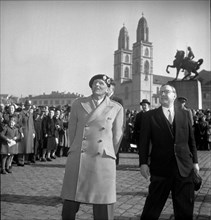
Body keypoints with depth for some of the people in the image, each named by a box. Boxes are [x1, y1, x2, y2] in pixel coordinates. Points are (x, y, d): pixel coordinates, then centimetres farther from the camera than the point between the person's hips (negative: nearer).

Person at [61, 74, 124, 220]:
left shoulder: (117, 108, 5)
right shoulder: (78, 104, 8)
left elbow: (117, 137, 9)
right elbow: (72, 131, 12)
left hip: (103, 162, -1)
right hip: (77, 160, 2)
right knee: (69, 207, 8)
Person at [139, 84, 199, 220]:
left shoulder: (185, 114, 9)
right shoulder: (150, 116, 1)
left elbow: (191, 140, 10)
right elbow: (144, 142, -2)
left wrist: (195, 161, 7)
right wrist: (144, 163, -9)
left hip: (184, 168, 3)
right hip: (160, 169, -2)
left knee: (185, 209, 12)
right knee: (153, 205, 7)